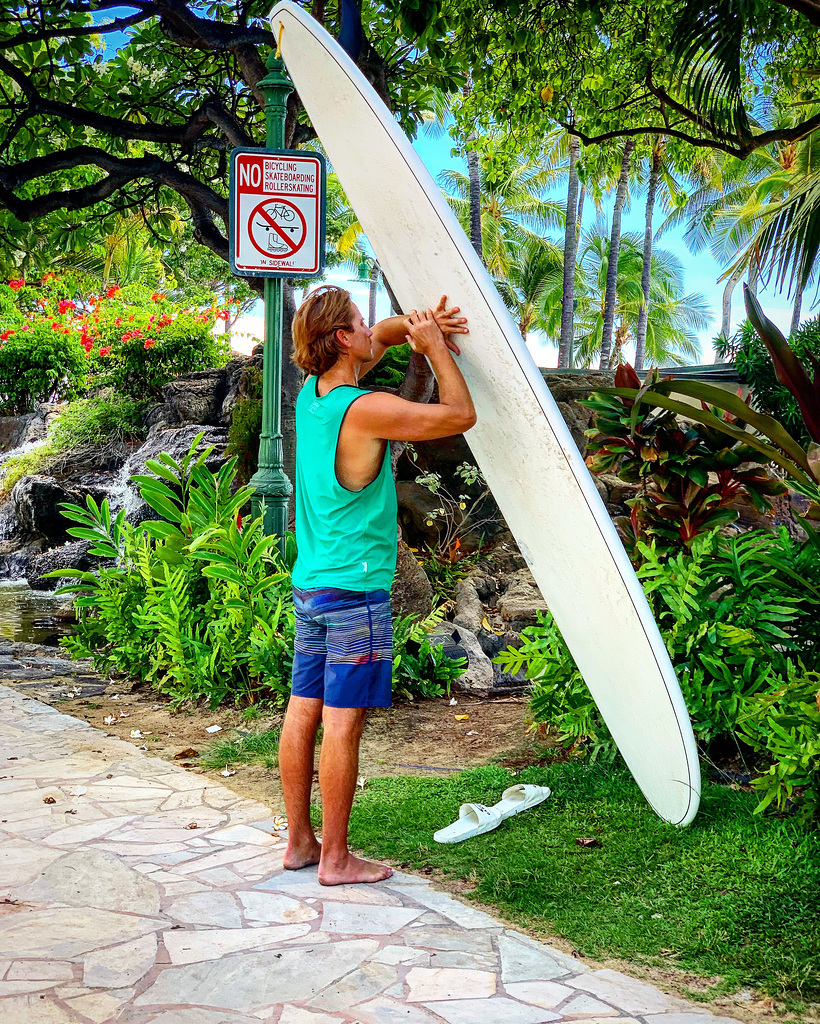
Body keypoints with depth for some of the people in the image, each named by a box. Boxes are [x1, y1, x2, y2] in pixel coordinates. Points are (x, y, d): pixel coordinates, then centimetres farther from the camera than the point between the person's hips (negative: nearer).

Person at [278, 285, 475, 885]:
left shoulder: (311, 395, 8)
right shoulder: (366, 410, -17)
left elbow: (379, 338, 25)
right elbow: (461, 415, -9)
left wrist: (414, 326, 8)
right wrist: (433, 345, -1)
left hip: (309, 584, 9)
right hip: (355, 590, -8)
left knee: (303, 713, 12)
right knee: (342, 724, -2)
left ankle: (300, 842, 22)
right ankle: (335, 858, 7)